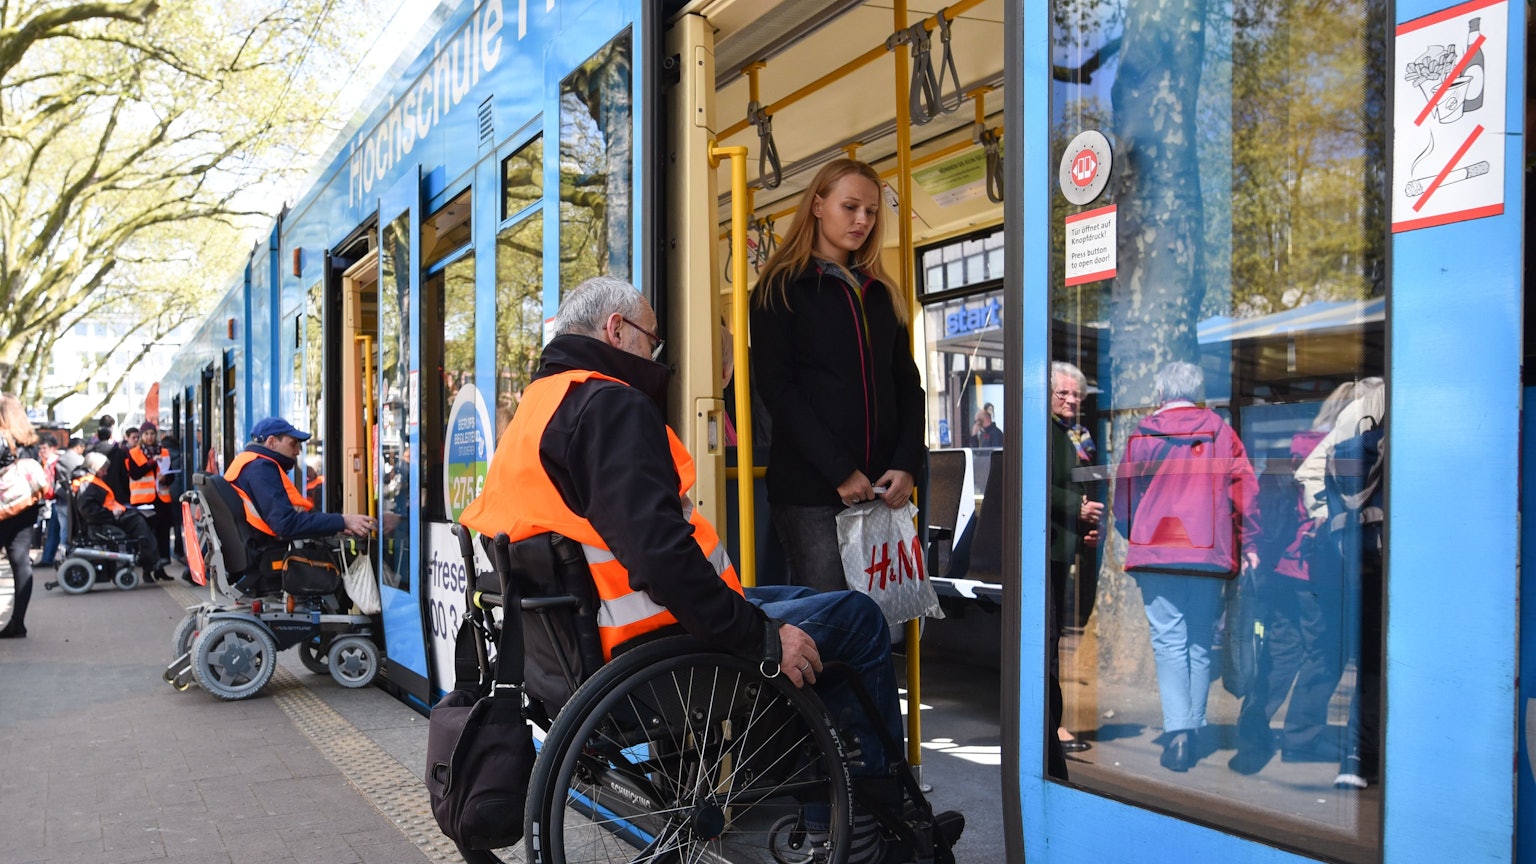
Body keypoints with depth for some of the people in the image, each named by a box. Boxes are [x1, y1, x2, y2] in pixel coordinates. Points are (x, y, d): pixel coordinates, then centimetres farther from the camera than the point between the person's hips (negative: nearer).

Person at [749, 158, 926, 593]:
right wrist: (840, 472, -14)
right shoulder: (783, 287, 3)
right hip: (810, 489, -5)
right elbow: (776, 387, -8)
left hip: (879, 488, 5)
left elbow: (907, 385, 17)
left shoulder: (882, 293, 20)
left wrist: (908, 464, 0)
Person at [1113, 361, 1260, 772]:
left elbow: (1124, 496, 6)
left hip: (1157, 553, -2)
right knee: (1201, 644, 12)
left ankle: (1177, 731, -16)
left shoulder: (1143, 433, 2)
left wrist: (1133, 537, 21)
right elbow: (1245, 488, 2)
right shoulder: (1221, 431, 6)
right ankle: (1196, 728, 16)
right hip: (1211, 553, 2)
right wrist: (1249, 544, 7)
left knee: (1169, 642, -2)